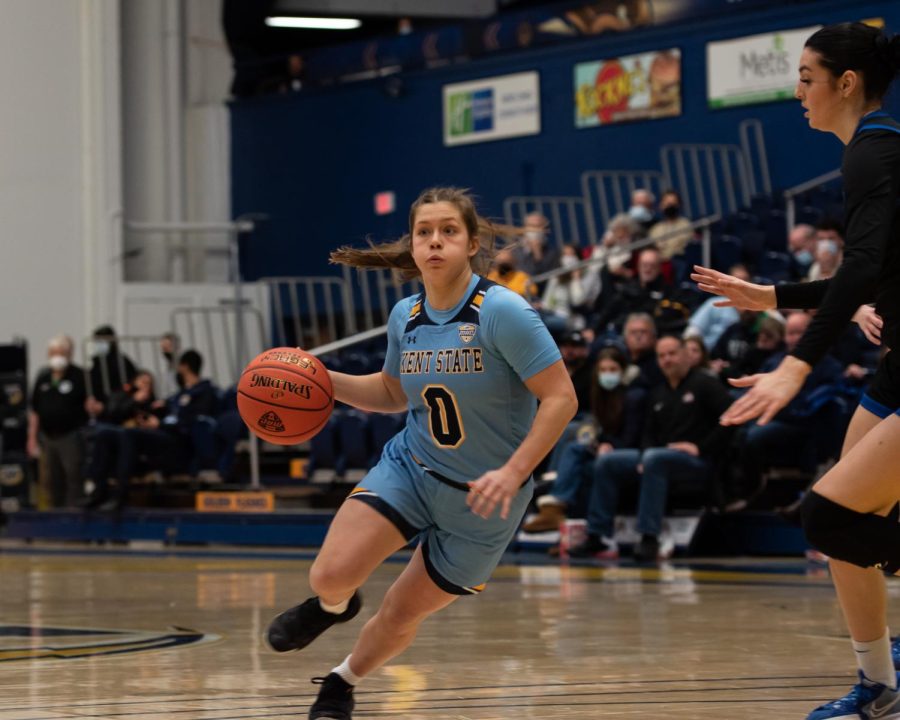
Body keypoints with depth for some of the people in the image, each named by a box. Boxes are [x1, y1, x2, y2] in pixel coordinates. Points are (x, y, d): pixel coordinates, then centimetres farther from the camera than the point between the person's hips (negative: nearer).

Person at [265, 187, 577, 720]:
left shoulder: (503, 312, -22)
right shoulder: (406, 317, -3)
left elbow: (560, 398, -21)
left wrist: (512, 474, -30)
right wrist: (324, 380, -1)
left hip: (480, 500, -3)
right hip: (410, 469, 3)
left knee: (401, 615, 8)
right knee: (332, 574, -18)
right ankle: (334, 605, 21)